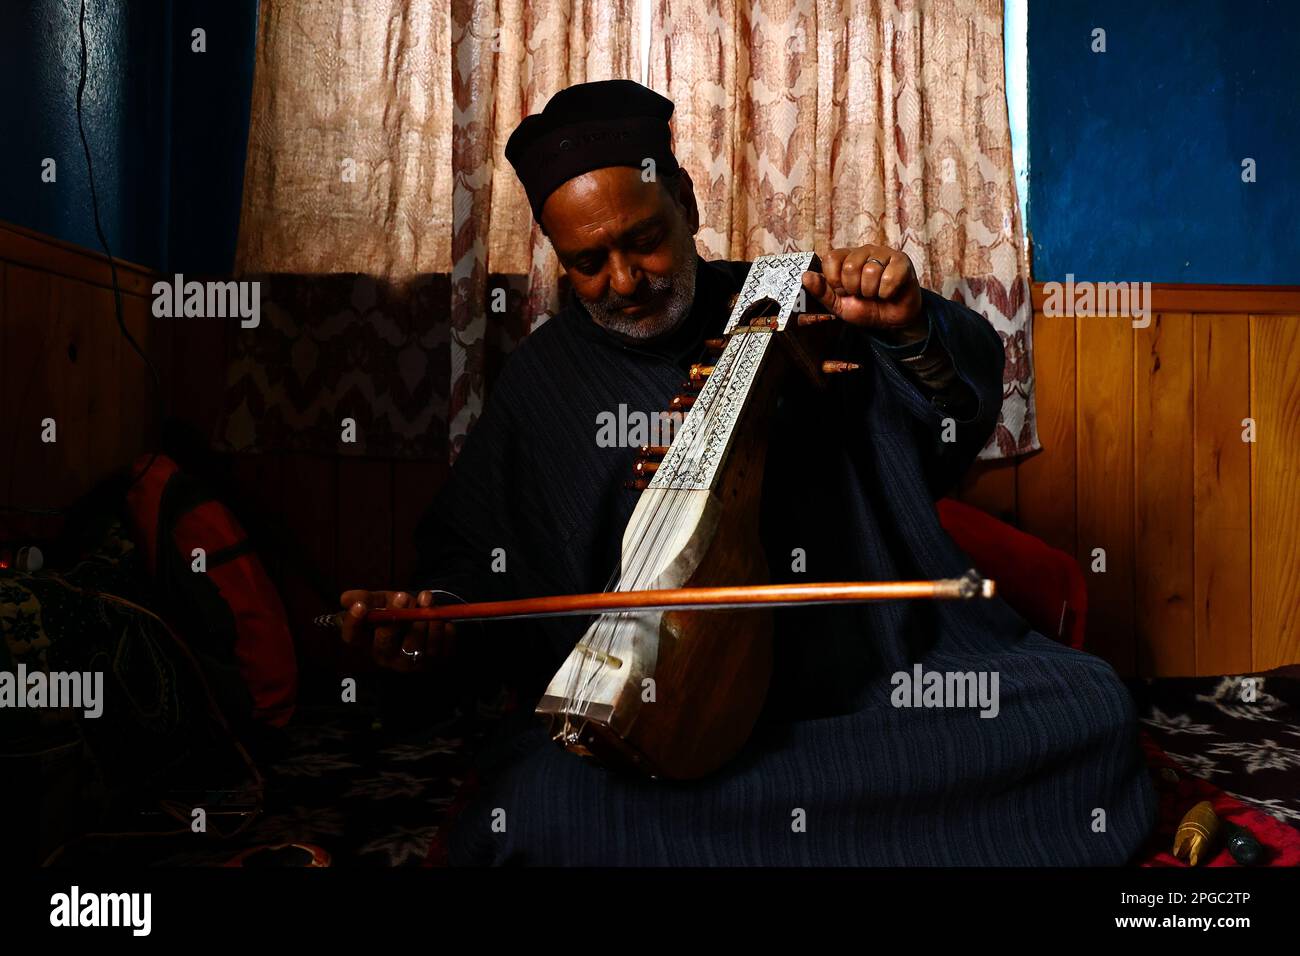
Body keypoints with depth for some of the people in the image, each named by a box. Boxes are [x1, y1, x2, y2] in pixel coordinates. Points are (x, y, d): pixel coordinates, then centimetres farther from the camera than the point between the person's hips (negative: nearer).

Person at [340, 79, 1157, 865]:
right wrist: (440, 609, -5)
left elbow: (958, 426, 7)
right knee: (538, 813, -29)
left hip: (877, 669, 1)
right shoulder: (542, 379, 8)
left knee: (1087, 705, -18)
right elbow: (473, 548, 16)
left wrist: (914, 331, -13)